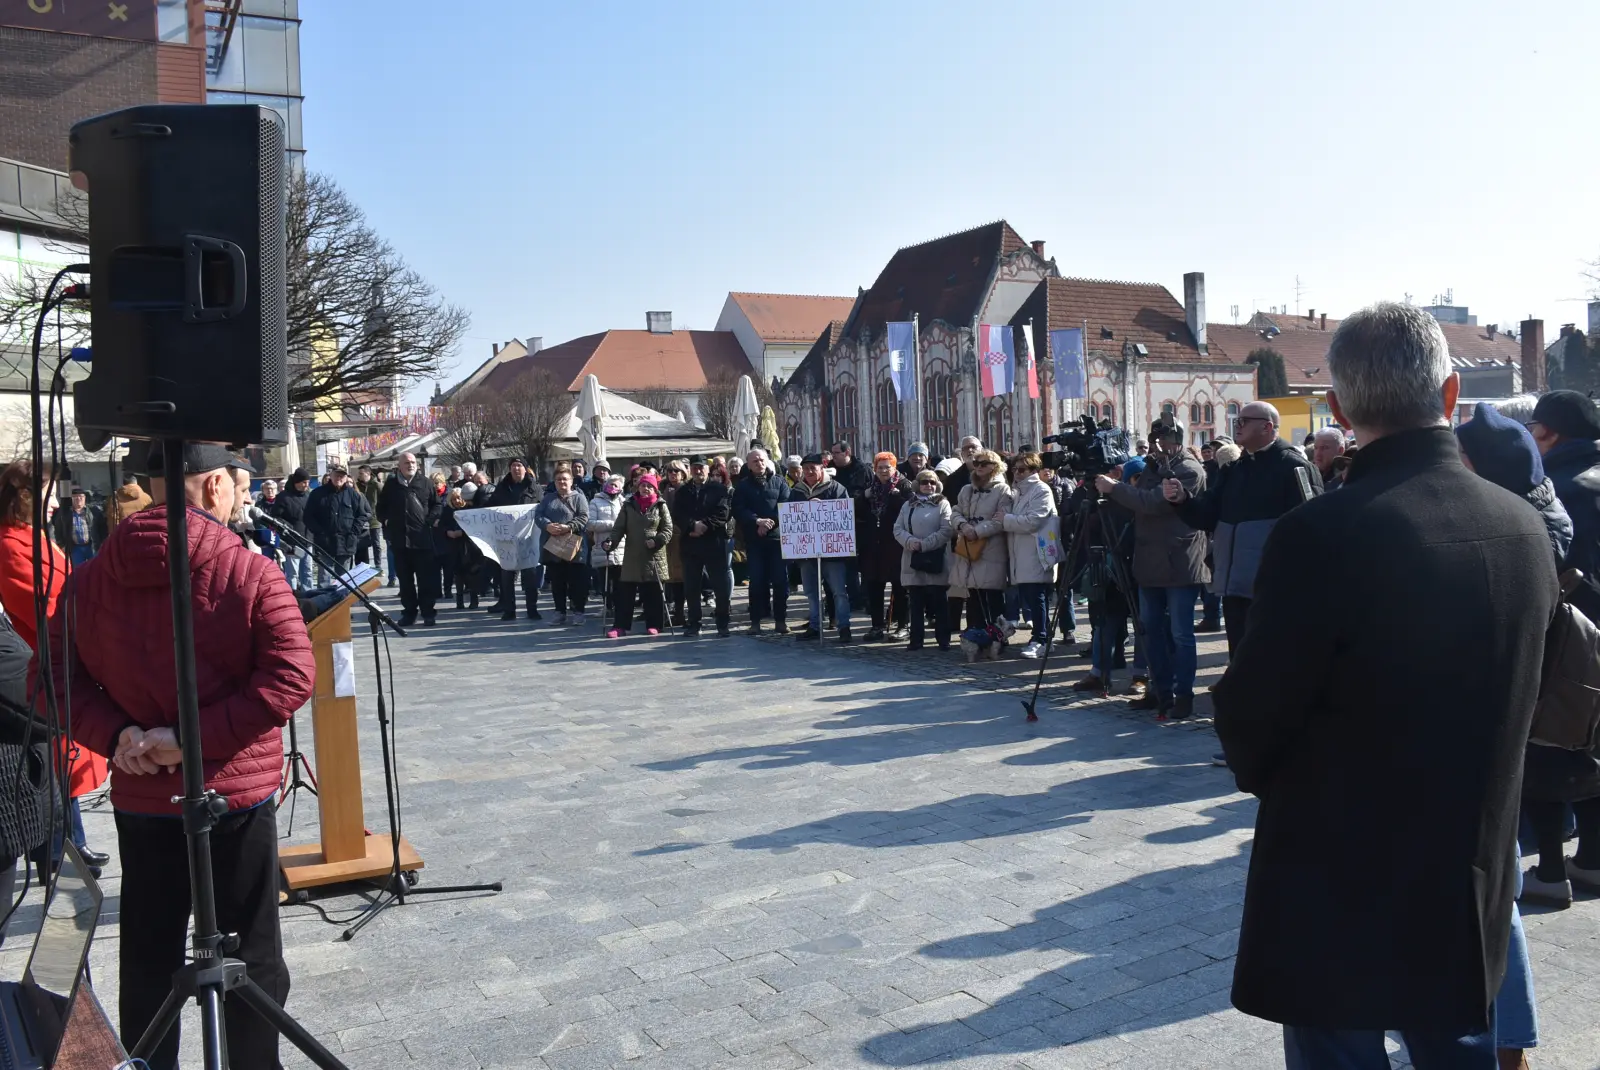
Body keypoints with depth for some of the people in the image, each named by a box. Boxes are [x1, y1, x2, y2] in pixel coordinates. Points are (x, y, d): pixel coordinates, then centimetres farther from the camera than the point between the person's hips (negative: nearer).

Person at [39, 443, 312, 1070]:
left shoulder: (90, 579, 0)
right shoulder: (250, 575, -14)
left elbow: (57, 677, 1)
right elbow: (292, 677, -21)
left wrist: (114, 734, -8)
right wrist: (198, 737, -17)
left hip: (140, 797, 4)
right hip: (237, 795, -4)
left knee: (147, 957, 19)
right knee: (251, 955, 11)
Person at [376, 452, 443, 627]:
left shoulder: (426, 483, 5)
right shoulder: (391, 485, 8)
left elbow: (436, 505, 9)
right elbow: (381, 507, 18)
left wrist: (430, 520, -4)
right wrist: (386, 521, 6)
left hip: (422, 538, -2)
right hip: (399, 538, 2)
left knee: (426, 578, 0)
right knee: (405, 578, 8)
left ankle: (428, 612, 7)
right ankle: (409, 611, 16)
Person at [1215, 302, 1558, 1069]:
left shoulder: (1323, 534, -24)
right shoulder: (1526, 528, -3)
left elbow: (1247, 718, -16)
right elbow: (1519, 698, 8)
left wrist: (1266, 773, 5)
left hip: (1338, 890, -5)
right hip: (1471, 888, 6)